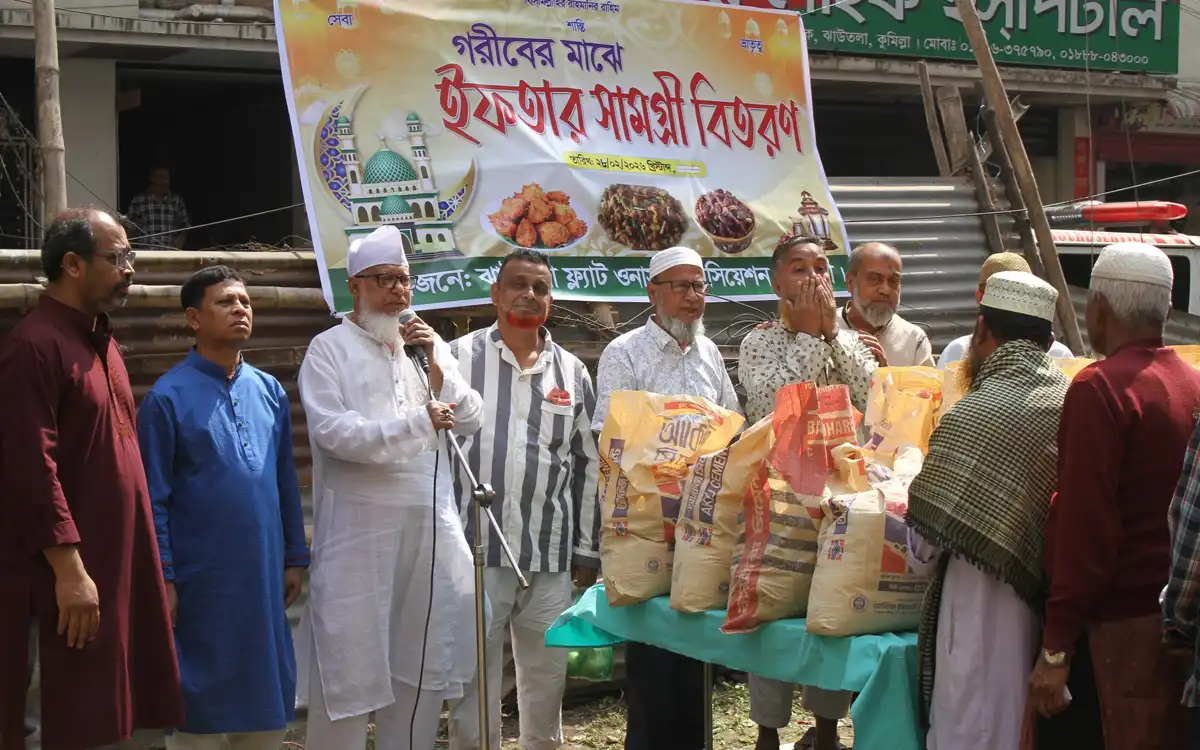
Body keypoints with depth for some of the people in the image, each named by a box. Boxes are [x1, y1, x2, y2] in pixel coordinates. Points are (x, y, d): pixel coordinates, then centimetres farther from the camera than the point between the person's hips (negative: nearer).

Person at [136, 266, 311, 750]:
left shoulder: (270, 392, 7)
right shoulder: (168, 397, -8)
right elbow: (153, 499, -8)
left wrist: (295, 559, 11)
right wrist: (162, 579, -10)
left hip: (264, 576, 5)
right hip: (201, 580, -5)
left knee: (267, 693, 12)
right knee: (200, 699, 6)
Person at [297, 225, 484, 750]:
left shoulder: (430, 345, 14)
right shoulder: (330, 349, -3)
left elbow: (471, 422, 9)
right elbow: (333, 431, -15)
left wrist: (437, 368, -6)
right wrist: (419, 422, -12)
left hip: (430, 524, 5)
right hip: (359, 528, -5)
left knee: (421, 658, 11)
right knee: (350, 660, -1)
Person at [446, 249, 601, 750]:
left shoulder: (572, 372, 11)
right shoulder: (458, 357, 1)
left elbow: (588, 464, 14)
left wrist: (588, 551, 11)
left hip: (551, 557, 3)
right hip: (474, 549, -3)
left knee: (547, 681, 11)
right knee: (474, 681, 3)